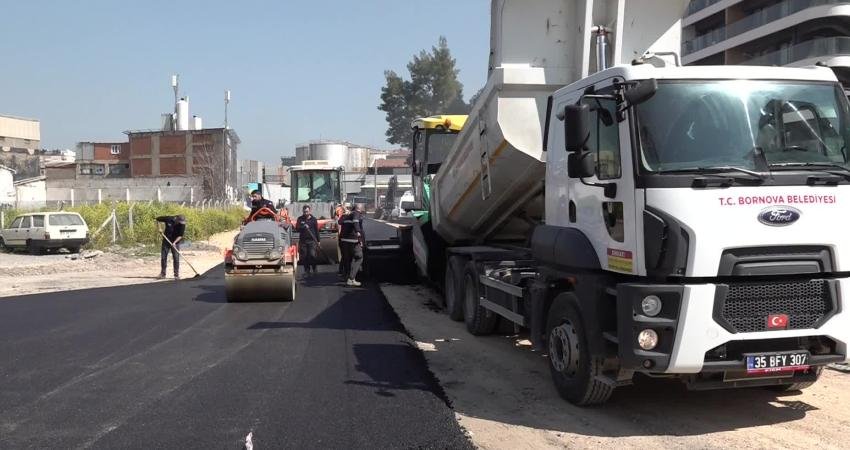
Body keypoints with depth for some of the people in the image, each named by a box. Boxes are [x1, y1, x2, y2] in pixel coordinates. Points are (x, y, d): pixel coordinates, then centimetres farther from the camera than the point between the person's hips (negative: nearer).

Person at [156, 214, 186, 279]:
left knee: (176, 258, -6)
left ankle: (176, 275, 0)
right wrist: (159, 228, -9)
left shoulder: (182, 225, -17)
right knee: (163, 257, 4)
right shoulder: (168, 219, -16)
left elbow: (180, 236, -14)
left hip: (175, 242, -1)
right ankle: (163, 273, 17)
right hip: (166, 241, 1)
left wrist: (174, 242, -26)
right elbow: (157, 219, -1)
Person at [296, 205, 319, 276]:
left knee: (312, 255, -13)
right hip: (303, 241, 1)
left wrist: (318, 240, 7)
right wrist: (303, 227, -21)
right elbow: (297, 229, -2)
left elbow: (317, 230, 8)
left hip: (312, 241, -1)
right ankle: (307, 271, 15)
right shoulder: (300, 219, 6)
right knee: (304, 257, 3)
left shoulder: (313, 219, 5)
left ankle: (313, 269, 6)